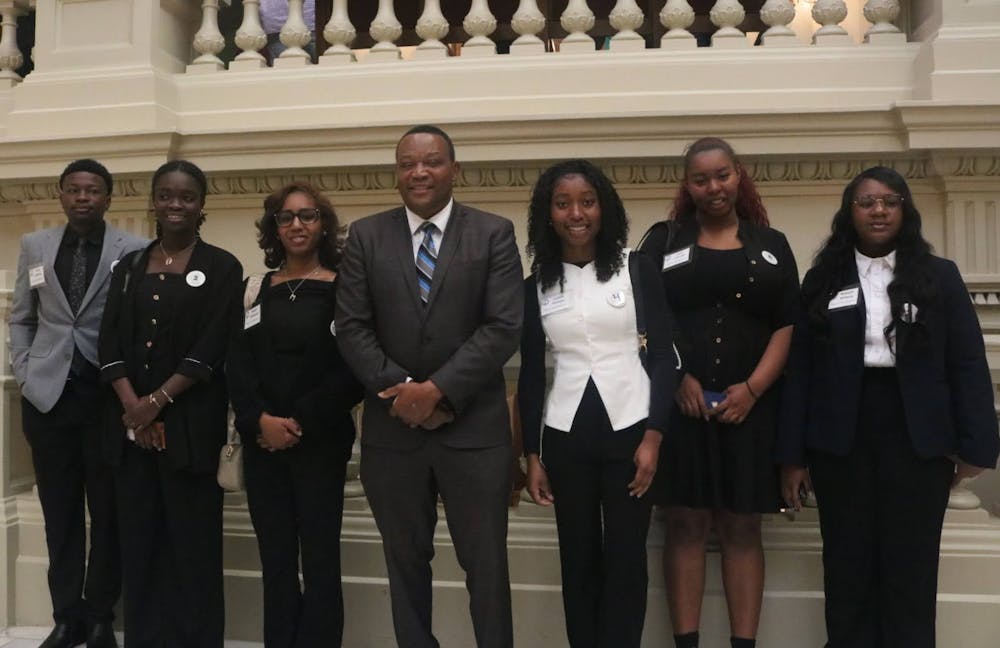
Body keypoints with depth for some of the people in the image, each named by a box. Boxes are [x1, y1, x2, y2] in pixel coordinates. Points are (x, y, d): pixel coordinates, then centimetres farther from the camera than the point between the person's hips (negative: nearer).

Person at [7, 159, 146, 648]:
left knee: (109, 513, 5)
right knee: (60, 514, 9)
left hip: (109, 395, -3)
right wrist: (24, 375, 5)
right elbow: (20, 318, 15)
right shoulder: (35, 246, 10)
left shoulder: (135, 251, -3)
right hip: (48, 395, 3)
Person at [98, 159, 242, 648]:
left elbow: (212, 350, -8)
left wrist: (158, 401, -12)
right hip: (130, 420, 4)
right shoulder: (130, 266, 13)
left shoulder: (221, 268, 0)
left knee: (192, 539, 0)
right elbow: (110, 344, 6)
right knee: (139, 538, 8)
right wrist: (131, 404, -8)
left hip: (190, 422, -4)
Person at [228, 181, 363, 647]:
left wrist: (300, 422, -12)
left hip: (320, 440, -3)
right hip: (262, 442, 3)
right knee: (275, 561, 8)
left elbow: (353, 369, -6)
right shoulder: (255, 289, 11)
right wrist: (261, 420, -11)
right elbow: (237, 365, 4)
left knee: (320, 561, 1)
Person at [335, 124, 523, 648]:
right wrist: (401, 390, -12)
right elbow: (351, 328, 0)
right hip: (392, 427, 2)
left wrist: (438, 389, -16)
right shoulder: (366, 236, 6)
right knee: (406, 562, 14)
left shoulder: (494, 233, 0)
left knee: (485, 564, 6)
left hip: (473, 426, -2)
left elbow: (503, 328, -9)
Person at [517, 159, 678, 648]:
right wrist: (532, 455, 6)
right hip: (565, 437, 2)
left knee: (625, 561, 4)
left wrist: (653, 437, -9)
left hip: (629, 428, -2)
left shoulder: (638, 269, 0)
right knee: (578, 561, 8)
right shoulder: (535, 286, 6)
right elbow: (531, 375, 8)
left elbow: (663, 356, -1)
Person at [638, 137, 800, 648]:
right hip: (680, 403, -1)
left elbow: (787, 325, 5)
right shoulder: (663, 240, 8)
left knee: (743, 527, 5)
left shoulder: (771, 245, 11)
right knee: (686, 523, 1)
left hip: (748, 405, 1)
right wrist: (675, 378, -11)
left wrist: (752, 388, -8)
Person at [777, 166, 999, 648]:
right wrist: (792, 453, -2)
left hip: (918, 439, 0)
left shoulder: (939, 276, 6)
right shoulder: (823, 280, 6)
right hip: (842, 440, 1)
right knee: (847, 567, 7)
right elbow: (801, 369, 2)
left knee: (911, 569, 5)